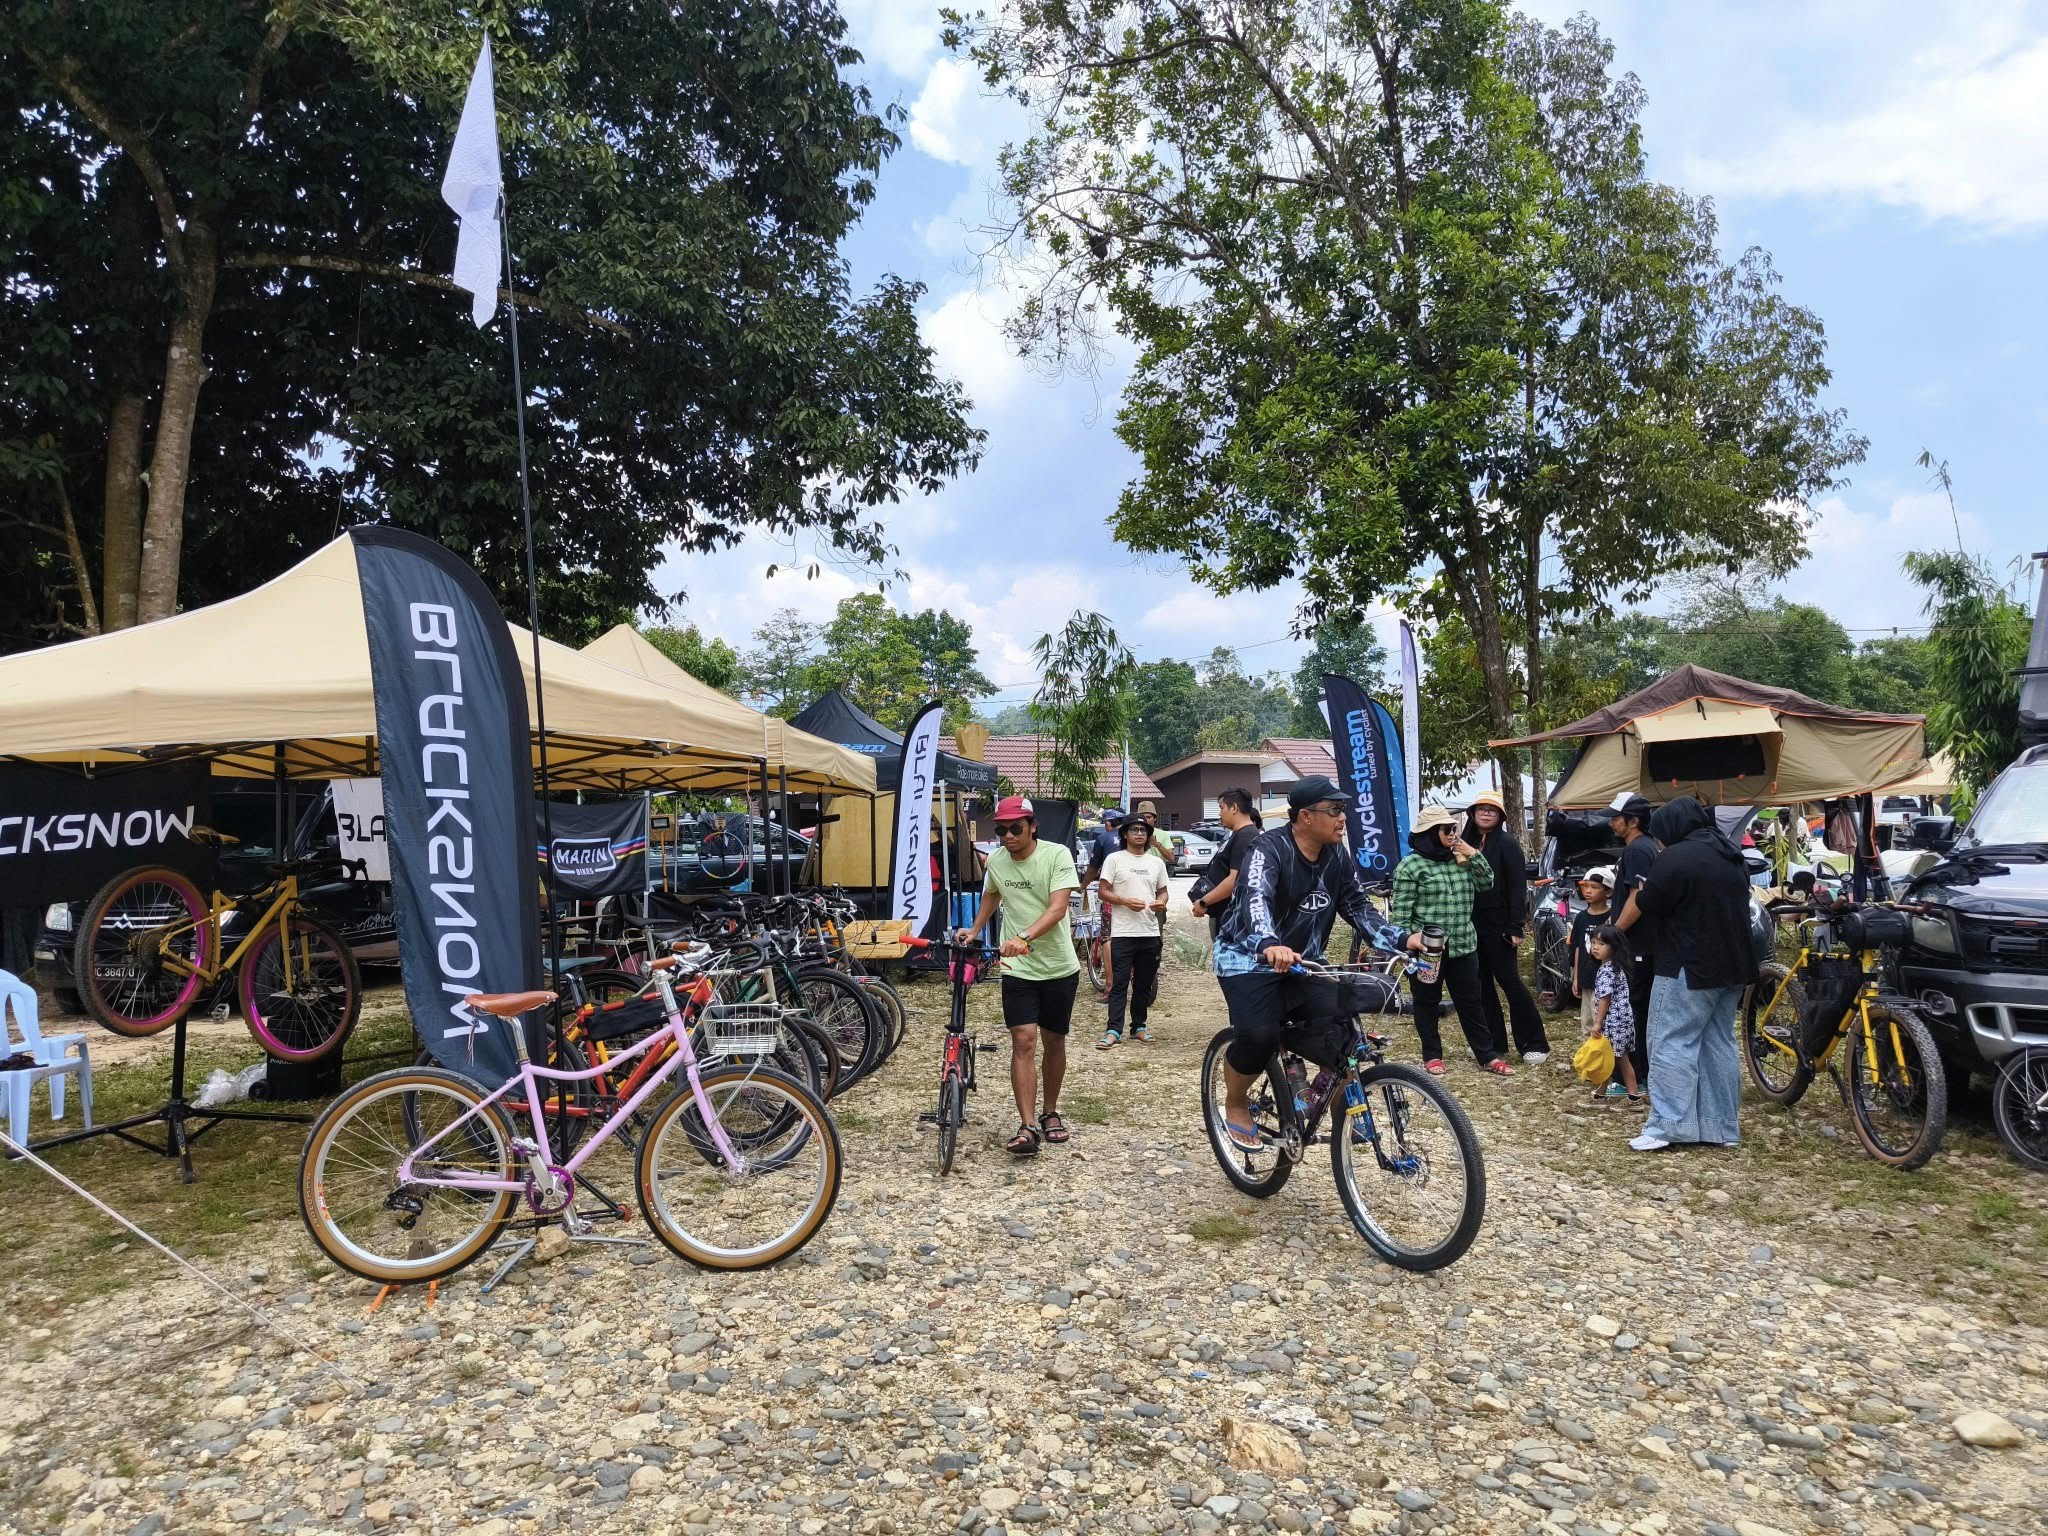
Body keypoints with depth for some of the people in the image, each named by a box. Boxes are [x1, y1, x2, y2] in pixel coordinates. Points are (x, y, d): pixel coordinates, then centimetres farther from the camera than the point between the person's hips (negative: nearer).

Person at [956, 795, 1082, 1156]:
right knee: (1023, 1042, -10)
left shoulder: (1057, 855, -13)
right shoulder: (995, 860, 1)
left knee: (1053, 1042, 10)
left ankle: (1050, 1113, 30)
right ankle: (1027, 1127, -9)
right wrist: (974, 930, 12)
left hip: (1059, 967, -2)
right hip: (1017, 969, 2)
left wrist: (1024, 937, -37)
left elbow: (1057, 909, -23)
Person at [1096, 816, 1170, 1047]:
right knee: (1119, 983, -5)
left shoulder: (1156, 863, 14)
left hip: (1150, 933, 4)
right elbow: (1104, 892, -2)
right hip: (1123, 932, -4)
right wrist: (1126, 901, -17)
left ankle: (1138, 1026, 21)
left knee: (1144, 984, 11)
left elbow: (1162, 891, 20)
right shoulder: (1114, 859, 1)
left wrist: (1161, 902, -3)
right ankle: (1114, 1031, -5)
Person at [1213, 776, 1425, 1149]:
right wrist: (1270, 945, -57)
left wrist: (1402, 939, -13)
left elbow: (1359, 907, 3)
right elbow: (1255, 899, -38)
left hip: (1303, 961, 6)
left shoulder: (1338, 858, 0)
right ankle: (1235, 1104, 3)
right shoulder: (1268, 849, -21)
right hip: (1250, 958, -6)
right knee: (1259, 1035, -26)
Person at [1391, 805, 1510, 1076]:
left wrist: (1474, 855, -2)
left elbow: (1487, 883, 9)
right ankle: (1432, 1055, 23)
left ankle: (1488, 1055, 19)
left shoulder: (1461, 859, 8)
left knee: (1471, 1002, 11)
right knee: (1427, 1003, 9)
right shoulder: (1410, 866, -10)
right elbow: (1401, 912, -11)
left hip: (1463, 946, 5)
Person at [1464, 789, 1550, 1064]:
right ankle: (1494, 1042, 18)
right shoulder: (1467, 843, 11)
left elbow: (1518, 886, -11)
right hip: (1472, 924, 6)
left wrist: (1516, 927, -17)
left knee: (1509, 980, -4)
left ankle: (1535, 1044, 6)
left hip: (1498, 924, -6)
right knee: (1482, 983, 9)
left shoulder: (1507, 843, -7)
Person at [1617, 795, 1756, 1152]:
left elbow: (1644, 906, -10)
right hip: (1733, 966, 9)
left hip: (1690, 969, -9)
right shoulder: (1732, 857, 14)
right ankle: (1722, 1128, 16)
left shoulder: (1676, 858, -15)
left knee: (1673, 1045, -6)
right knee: (1719, 1045, 13)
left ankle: (1665, 1126, -10)